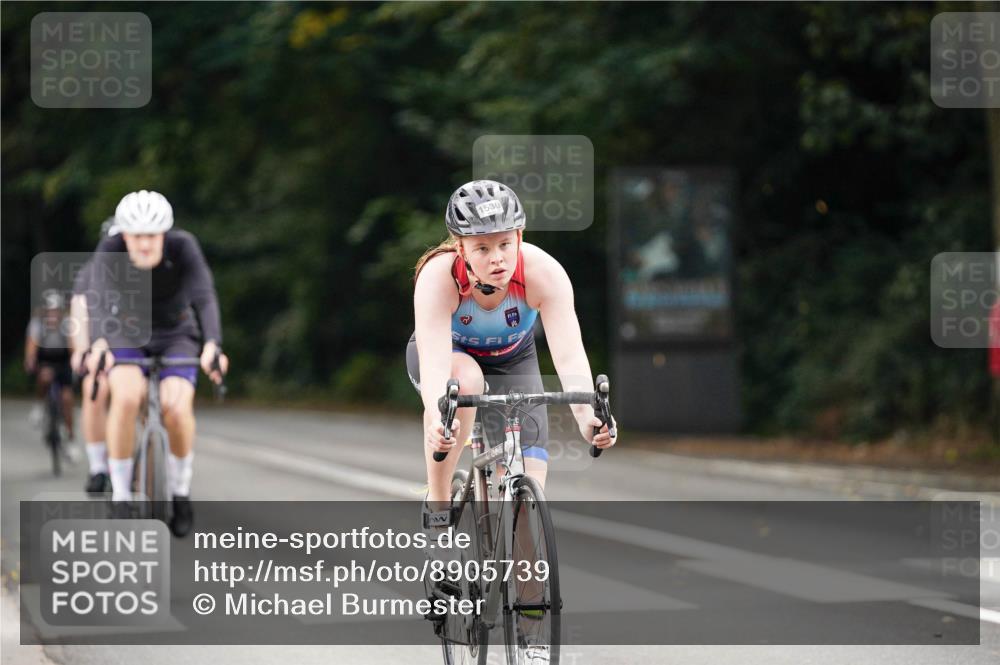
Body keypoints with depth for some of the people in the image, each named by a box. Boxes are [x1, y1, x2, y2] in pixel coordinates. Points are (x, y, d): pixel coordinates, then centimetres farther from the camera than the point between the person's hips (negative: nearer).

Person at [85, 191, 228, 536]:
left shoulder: (183, 246, -26)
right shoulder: (110, 250, -25)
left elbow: (205, 298, -37)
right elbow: (102, 300, -40)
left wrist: (212, 345, -55)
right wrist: (99, 344, -59)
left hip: (176, 336, 0)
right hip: (127, 335, 0)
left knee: (177, 406, -26)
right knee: (126, 397, -31)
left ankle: (181, 492, 0)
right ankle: (120, 495, -14)